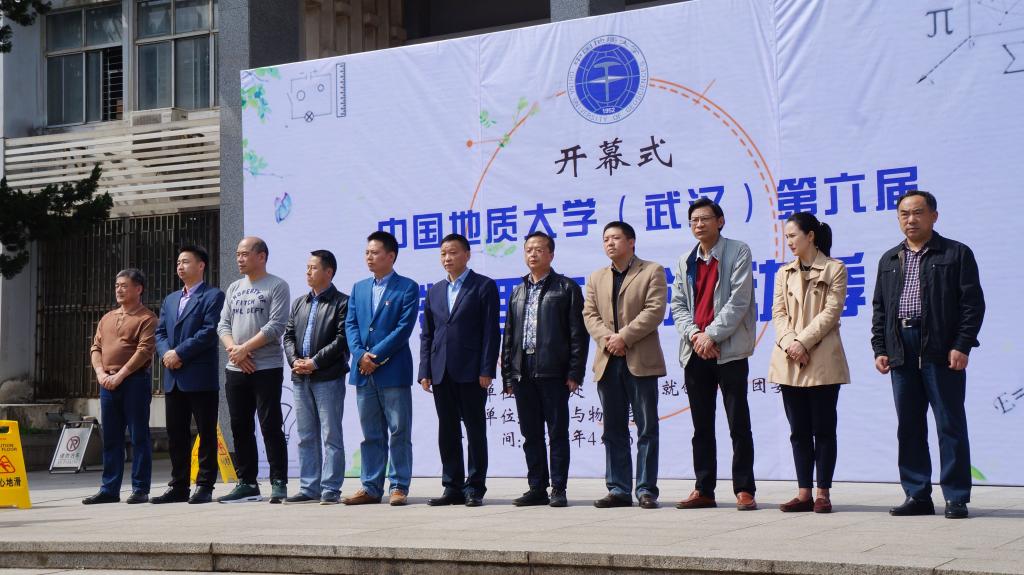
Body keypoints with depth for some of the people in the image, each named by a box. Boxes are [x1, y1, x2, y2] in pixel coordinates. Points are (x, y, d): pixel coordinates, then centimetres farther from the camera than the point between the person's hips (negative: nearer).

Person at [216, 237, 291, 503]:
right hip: (236, 370, 6)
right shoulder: (234, 288, 17)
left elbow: (276, 326, -13)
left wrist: (245, 348, -14)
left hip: (267, 368, -6)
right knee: (240, 428, 8)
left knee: (270, 426, -6)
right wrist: (233, 349, -7)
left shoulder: (277, 286, -3)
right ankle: (247, 484, 15)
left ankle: (279, 484, -2)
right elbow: (223, 324, 12)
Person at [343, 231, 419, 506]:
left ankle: (399, 487, 5)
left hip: (393, 370, -5)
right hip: (364, 371, 5)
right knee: (370, 434, 9)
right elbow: (350, 325, 9)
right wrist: (360, 355, -8)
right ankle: (371, 488, 14)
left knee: (399, 432, 0)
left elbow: (404, 327, -10)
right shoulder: (359, 288, 15)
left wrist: (376, 355, -14)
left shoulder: (407, 287, -1)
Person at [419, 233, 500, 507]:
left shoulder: (484, 286, 0)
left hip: (471, 372, -5)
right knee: (447, 431, 7)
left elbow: (491, 331, -5)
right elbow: (427, 334, 15)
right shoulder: (435, 291, 16)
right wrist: (425, 372, 5)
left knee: (475, 430, 0)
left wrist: (486, 370, -12)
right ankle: (453, 488, 12)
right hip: (441, 372, 5)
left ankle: (474, 488, 4)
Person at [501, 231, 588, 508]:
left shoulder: (566, 288, 3)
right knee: (531, 434, 7)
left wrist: (575, 373, -10)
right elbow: (509, 335, 18)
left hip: (553, 371, -5)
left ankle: (558, 489, 2)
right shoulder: (518, 292, 18)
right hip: (523, 372, 5)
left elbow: (578, 333, -3)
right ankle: (537, 488, 13)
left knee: (557, 433, -2)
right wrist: (507, 374, 11)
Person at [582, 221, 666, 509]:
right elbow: (589, 314, 9)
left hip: (641, 361, -5)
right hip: (608, 363, 5)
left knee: (647, 429, -2)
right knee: (614, 430, 6)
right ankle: (618, 489, 10)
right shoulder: (596, 278, 18)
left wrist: (624, 337, -14)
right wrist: (606, 338, -10)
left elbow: (655, 310, -8)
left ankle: (646, 489, 1)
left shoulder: (652, 271, 3)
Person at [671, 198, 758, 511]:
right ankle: (703, 490, 13)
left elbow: (739, 301, -10)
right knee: (702, 426, 8)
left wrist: (711, 335, -15)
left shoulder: (738, 252, -1)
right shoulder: (686, 261, 15)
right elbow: (677, 304, 10)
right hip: (695, 352, 5)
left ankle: (744, 490, 1)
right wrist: (693, 334, -8)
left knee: (739, 424, -3)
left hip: (728, 350, -5)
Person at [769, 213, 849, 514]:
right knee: (799, 430, 6)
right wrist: (789, 342, -10)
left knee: (823, 429, -1)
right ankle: (804, 492, 9)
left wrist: (803, 341, -14)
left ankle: (823, 493, 4)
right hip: (789, 362, 5)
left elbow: (831, 311, -6)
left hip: (822, 361, -4)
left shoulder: (834, 269, 1)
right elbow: (778, 312, 7)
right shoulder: (784, 273, 15)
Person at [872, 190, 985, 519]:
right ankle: (917, 496, 13)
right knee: (909, 427, 6)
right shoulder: (889, 260, 18)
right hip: (902, 352, 5)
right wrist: (880, 349, 7)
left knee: (950, 425, -3)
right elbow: (879, 309, 17)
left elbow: (973, 303, -3)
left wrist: (961, 346, -12)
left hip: (942, 352, -5)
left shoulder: (956, 254, 3)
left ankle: (956, 498, 2)